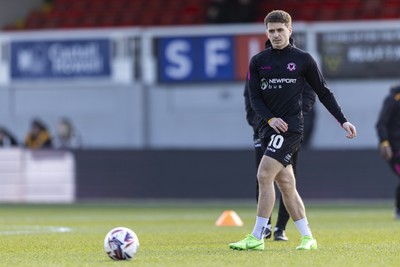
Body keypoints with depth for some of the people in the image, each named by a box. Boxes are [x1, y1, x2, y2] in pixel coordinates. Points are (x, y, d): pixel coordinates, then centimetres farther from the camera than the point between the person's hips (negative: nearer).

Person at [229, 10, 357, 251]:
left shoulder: (303, 59, 3)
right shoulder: (258, 61, 10)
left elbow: (324, 93, 9)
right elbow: (254, 97, 6)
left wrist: (343, 121, 5)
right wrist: (270, 119, -11)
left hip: (291, 128, -5)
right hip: (269, 128, 5)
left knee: (265, 175, -17)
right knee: (286, 184, 6)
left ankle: (257, 238, -16)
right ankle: (308, 238, 15)